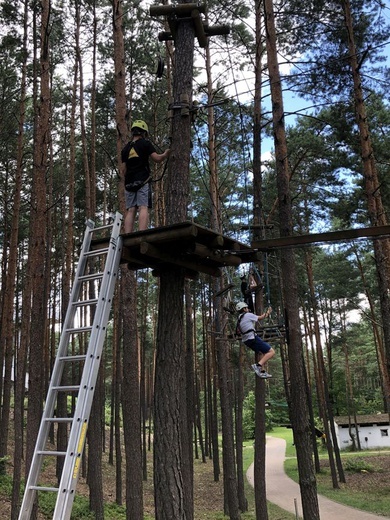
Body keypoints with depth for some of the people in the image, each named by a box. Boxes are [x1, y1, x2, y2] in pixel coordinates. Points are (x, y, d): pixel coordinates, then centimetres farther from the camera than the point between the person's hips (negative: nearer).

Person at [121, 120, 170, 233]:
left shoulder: (126, 148, 17)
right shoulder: (145, 143, 3)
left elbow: (124, 169, 17)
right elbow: (157, 158, -3)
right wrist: (166, 154, 15)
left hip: (129, 182, 5)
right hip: (143, 181, -5)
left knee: (131, 210, 1)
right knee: (143, 208, -12)